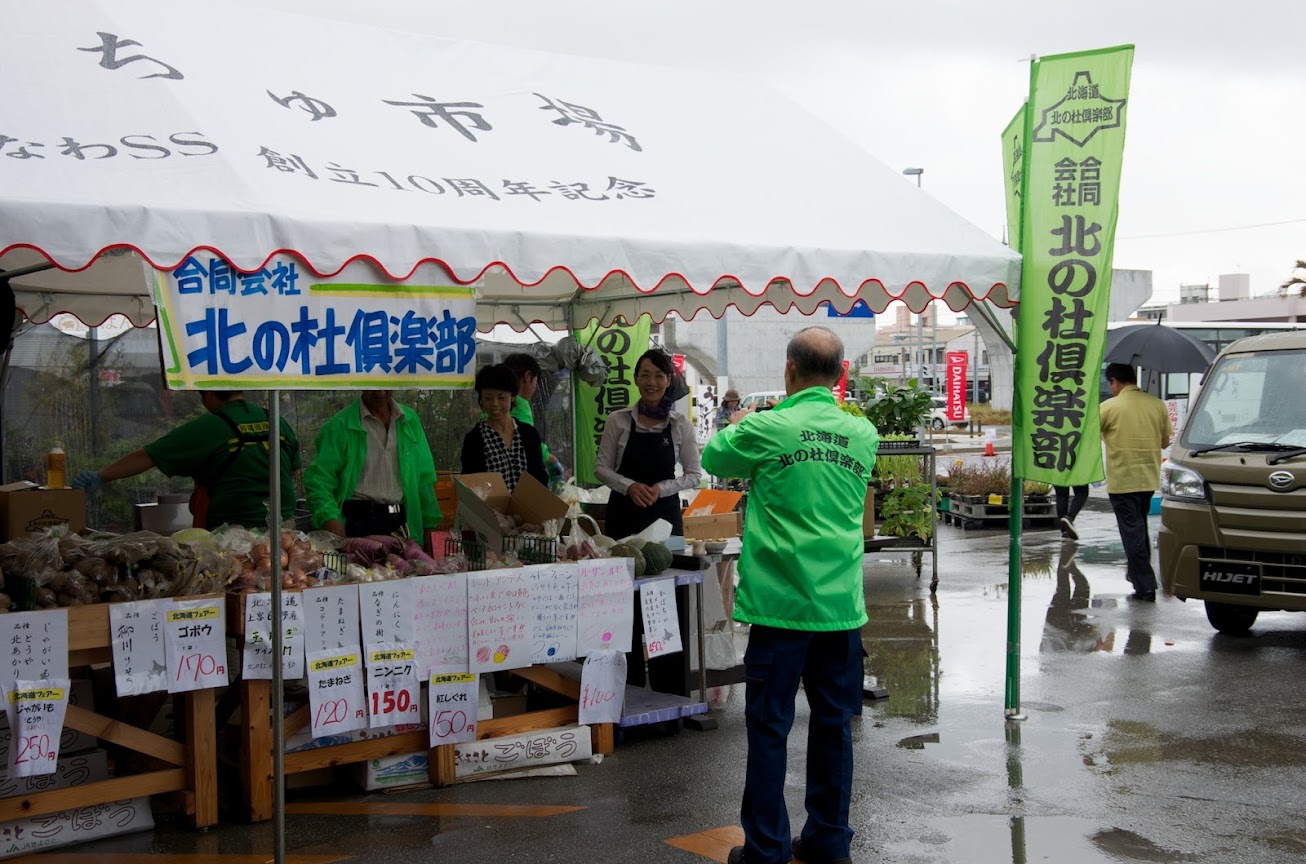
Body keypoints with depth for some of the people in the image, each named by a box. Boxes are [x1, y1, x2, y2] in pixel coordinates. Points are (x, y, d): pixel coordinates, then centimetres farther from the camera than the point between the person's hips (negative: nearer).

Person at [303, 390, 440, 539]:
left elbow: (424, 478, 15)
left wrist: (430, 526, 9)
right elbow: (318, 479, -10)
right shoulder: (339, 426, -3)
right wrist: (329, 518, -28)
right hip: (359, 521, -4)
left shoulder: (410, 420, 11)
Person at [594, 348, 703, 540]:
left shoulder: (681, 424, 1)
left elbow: (694, 475, 3)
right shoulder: (617, 420, 1)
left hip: (665, 514, 0)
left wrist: (661, 488, -12)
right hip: (624, 515, 0)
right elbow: (601, 467, 3)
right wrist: (629, 486, -14)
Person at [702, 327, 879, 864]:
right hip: (842, 604, 4)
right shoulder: (863, 435, 2)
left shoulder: (767, 429, -10)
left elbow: (714, 460, 7)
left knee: (768, 726, 6)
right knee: (833, 723, 13)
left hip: (781, 603, -4)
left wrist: (739, 426, 28)